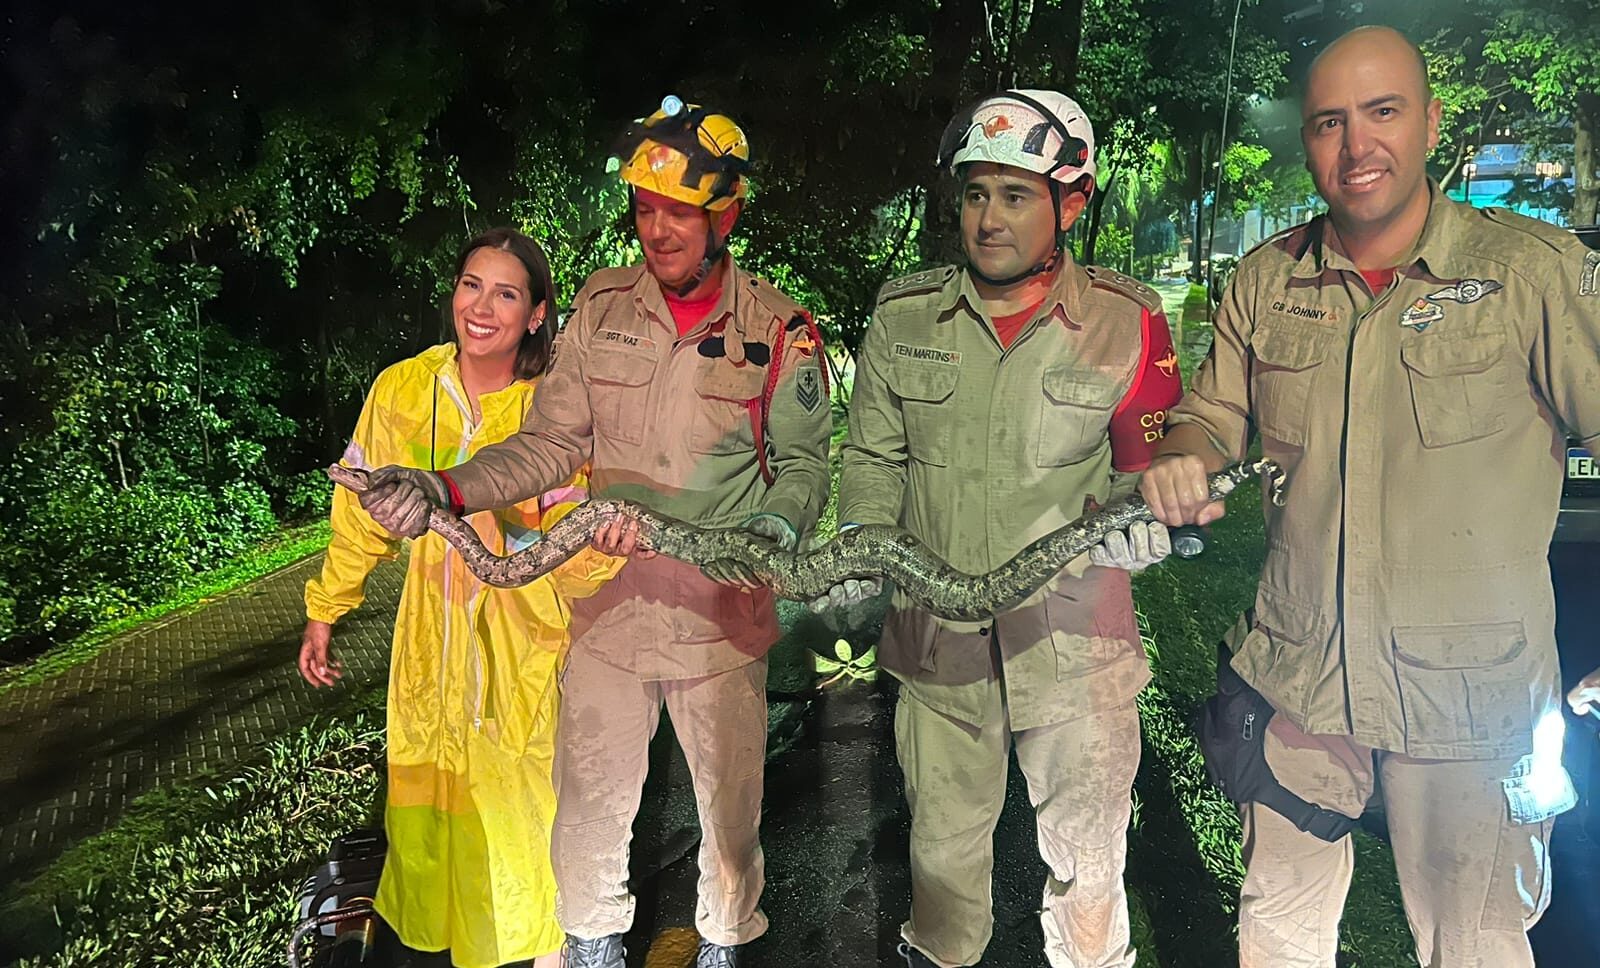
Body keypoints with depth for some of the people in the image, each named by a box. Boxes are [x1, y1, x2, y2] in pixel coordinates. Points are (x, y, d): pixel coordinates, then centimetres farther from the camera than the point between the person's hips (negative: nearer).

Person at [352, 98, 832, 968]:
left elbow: (803, 461, -2)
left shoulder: (779, 330, -6)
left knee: (729, 798, 15)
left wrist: (772, 530, -22)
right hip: (609, 601, 2)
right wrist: (442, 489, -12)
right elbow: (552, 441, 1)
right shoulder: (601, 307, 0)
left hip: (723, 609, -1)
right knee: (590, 800, 13)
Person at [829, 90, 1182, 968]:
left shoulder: (1126, 323, -4)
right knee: (943, 844, 20)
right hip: (937, 636, 2)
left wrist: (1137, 519, -17)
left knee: (1085, 862, 12)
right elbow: (874, 456, 8)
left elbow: (1148, 465, 4)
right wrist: (861, 542, -9)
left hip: (1074, 642, -2)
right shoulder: (904, 317, 1)